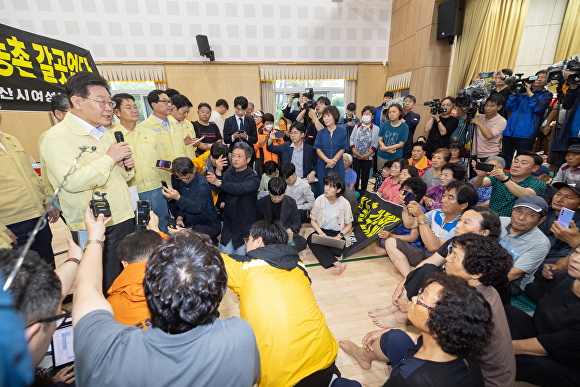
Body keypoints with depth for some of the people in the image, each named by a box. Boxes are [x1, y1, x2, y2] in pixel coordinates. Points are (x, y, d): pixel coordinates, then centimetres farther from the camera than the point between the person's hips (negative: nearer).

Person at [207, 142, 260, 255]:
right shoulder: (228, 173, 3)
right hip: (228, 224, 5)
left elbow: (241, 189, -34)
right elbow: (217, 189, -11)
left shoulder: (253, 178, -14)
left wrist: (218, 182, -46)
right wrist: (218, 172, -27)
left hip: (245, 226, -4)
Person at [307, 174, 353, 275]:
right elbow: (313, 220, 1)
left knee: (337, 249, -35)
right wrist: (321, 233, -19)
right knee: (311, 239, -33)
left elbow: (349, 225, 0)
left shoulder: (345, 203, -8)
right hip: (321, 230, 2)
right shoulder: (319, 200, -6)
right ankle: (337, 264, -39)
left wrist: (339, 236, -18)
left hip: (337, 233, -1)